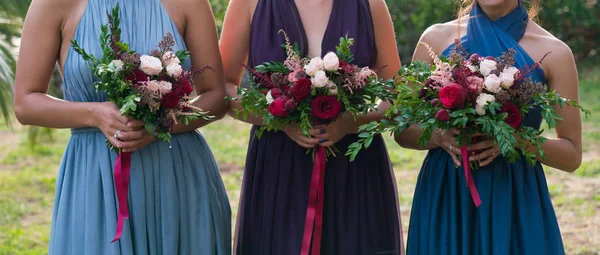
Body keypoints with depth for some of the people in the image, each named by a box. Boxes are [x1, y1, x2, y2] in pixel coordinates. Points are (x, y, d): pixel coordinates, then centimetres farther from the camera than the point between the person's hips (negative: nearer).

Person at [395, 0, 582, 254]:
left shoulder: (554, 52, -2)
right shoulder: (437, 37, 3)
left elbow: (572, 155, 1)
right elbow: (403, 131, 6)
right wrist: (439, 137, -15)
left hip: (516, 202, -1)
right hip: (444, 197, 1)